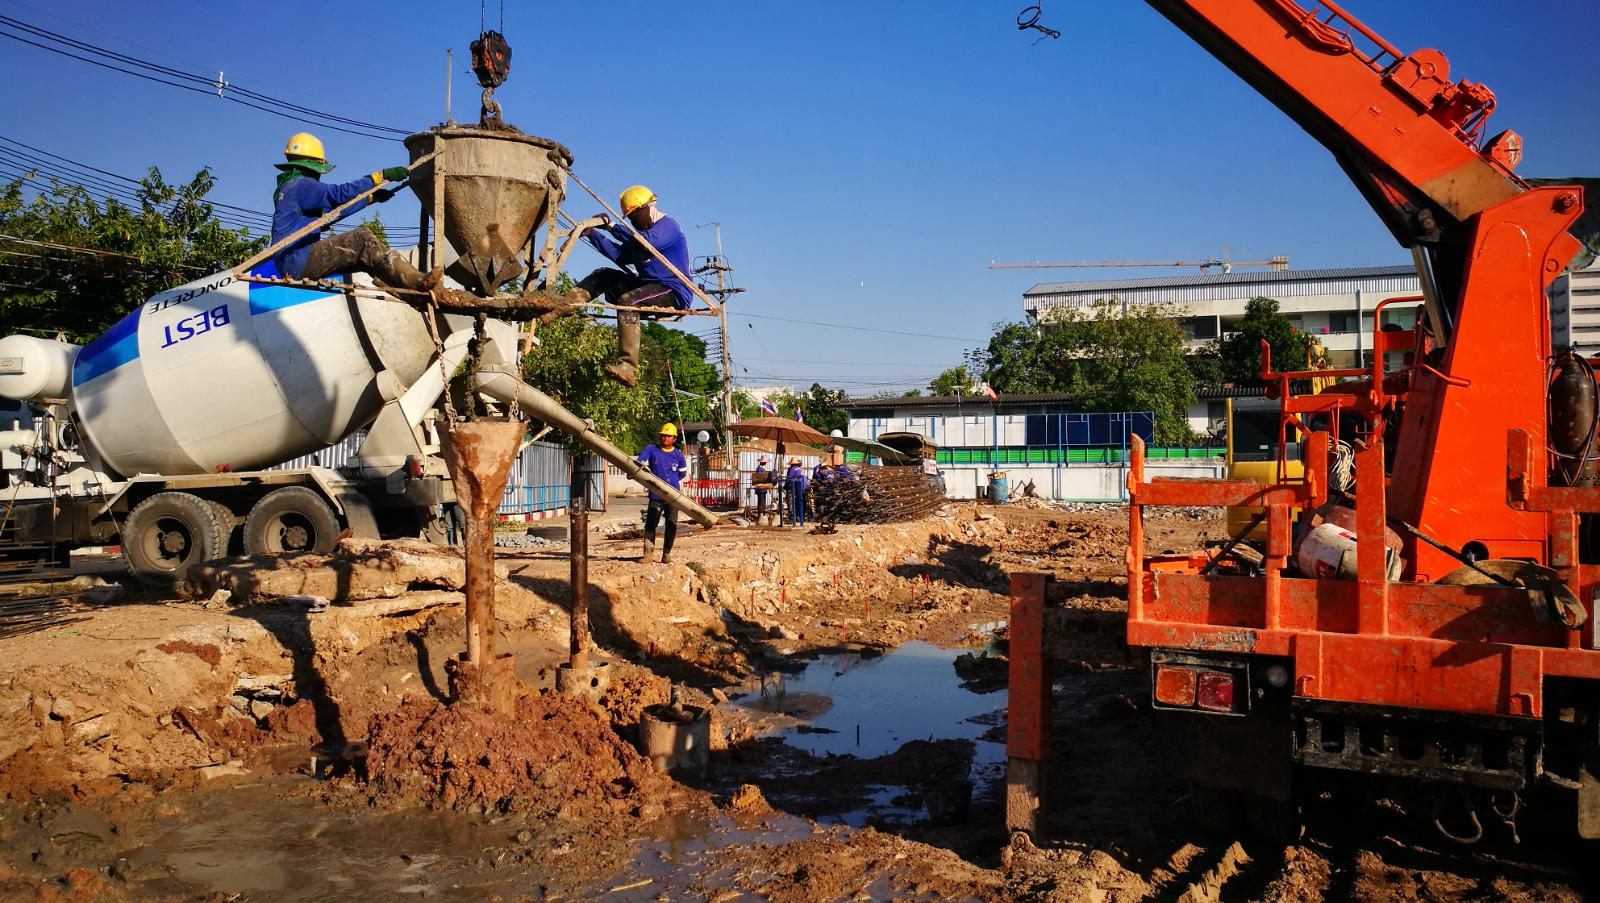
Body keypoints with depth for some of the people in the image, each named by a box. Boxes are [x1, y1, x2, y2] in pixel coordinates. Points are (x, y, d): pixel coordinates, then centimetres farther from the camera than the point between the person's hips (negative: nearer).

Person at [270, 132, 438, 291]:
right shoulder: (300, 184, -8)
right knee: (362, 238, -20)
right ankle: (418, 281, -29)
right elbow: (340, 194, -22)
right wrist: (380, 176, -22)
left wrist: (371, 197, 23)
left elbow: (331, 209, 26)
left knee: (366, 256, 8)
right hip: (297, 260, -10)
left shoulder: (289, 186, 24)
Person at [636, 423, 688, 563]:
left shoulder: (678, 455, 4)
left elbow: (682, 474, 17)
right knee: (651, 524, -4)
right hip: (656, 495, -1)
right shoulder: (651, 450, 2)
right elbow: (638, 463, -8)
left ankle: (667, 553, 12)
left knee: (672, 524, 2)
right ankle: (648, 553, -1)